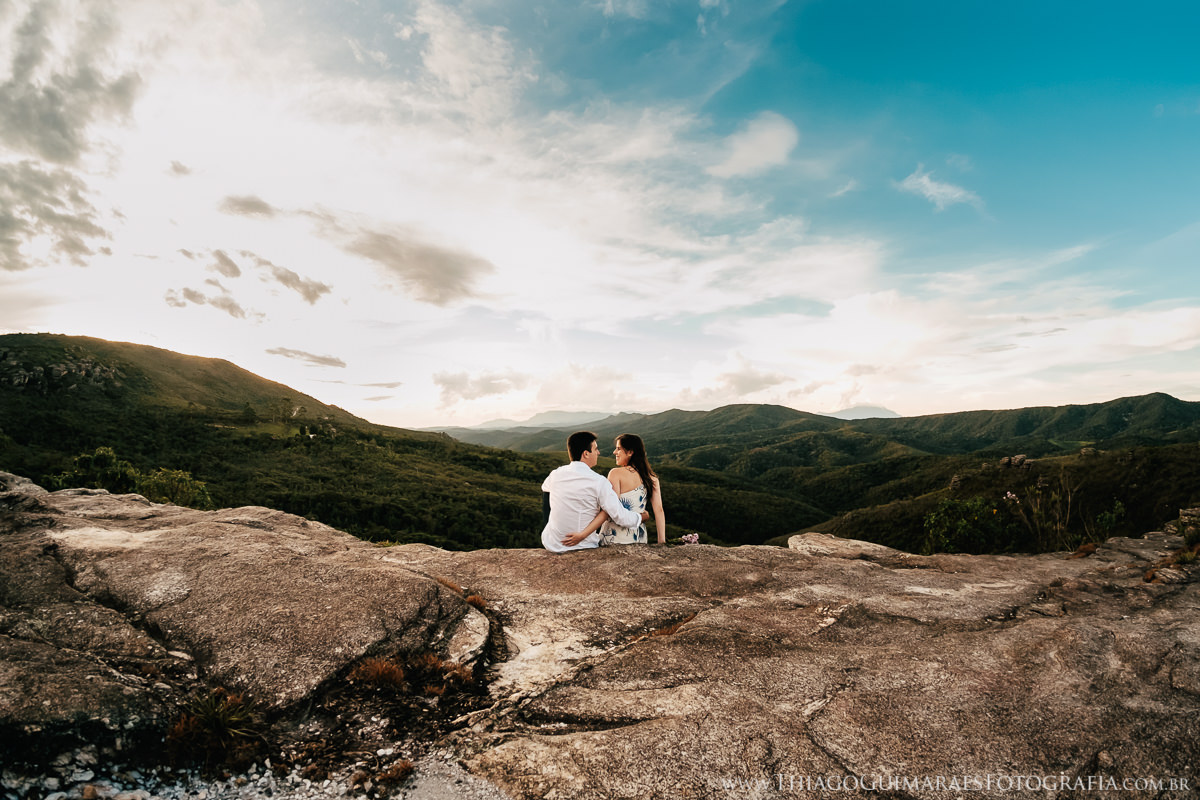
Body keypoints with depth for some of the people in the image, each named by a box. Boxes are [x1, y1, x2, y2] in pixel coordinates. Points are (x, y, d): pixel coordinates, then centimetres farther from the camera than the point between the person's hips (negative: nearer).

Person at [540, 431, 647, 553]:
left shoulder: (555, 475, -6)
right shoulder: (599, 483, -19)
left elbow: (544, 487, 21)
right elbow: (621, 517, -17)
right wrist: (641, 516, 4)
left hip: (552, 546, 3)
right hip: (583, 547, -2)